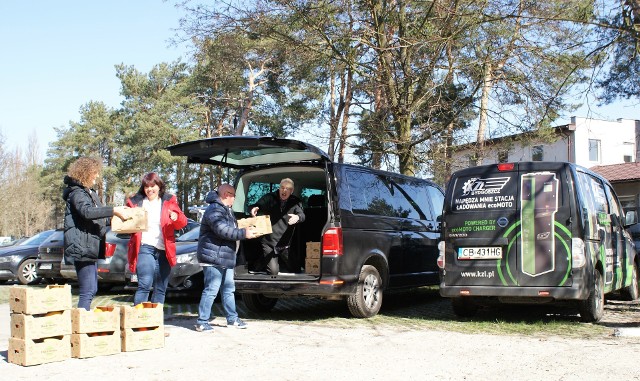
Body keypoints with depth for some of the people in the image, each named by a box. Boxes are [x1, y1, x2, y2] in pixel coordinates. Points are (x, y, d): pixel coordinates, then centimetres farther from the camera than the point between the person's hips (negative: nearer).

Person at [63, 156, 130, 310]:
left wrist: (114, 217, 17)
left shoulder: (90, 193, 22)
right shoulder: (77, 193, -10)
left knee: (92, 290, 14)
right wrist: (114, 211, -33)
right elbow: (87, 211, -30)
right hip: (82, 247, -11)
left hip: (91, 248, 11)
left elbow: (98, 218, 31)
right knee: (87, 291, -14)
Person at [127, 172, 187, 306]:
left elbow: (183, 223, 5)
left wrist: (176, 217, -17)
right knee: (145, 285, -17)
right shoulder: (136, 202, 9)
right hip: (145, 248, -3)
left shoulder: (169, 201, 10)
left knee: (161, 289, 9)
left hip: (164, 250, 3)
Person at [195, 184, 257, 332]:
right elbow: (222, 230, -27)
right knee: (211, 290, -9)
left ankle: (232, 319, 25)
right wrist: (244, 233, -22)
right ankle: (202, 322, -3)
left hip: (226, 258, 11)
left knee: (229, 289, 16)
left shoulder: (226, 210, 20)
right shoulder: (214, 210, -15)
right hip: (213, 257, -11)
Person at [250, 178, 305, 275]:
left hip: (284, 245, 2)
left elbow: (302, 215, -17)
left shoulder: (295, 202, -2)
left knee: (296, 269, 8)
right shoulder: (269, 198, -1)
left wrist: (297, 217, -42)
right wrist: (253, 209, -31)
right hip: (269, 243, -2)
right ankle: (264, 260, 22)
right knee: (273, 272, -11)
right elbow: (257, 206, -5)